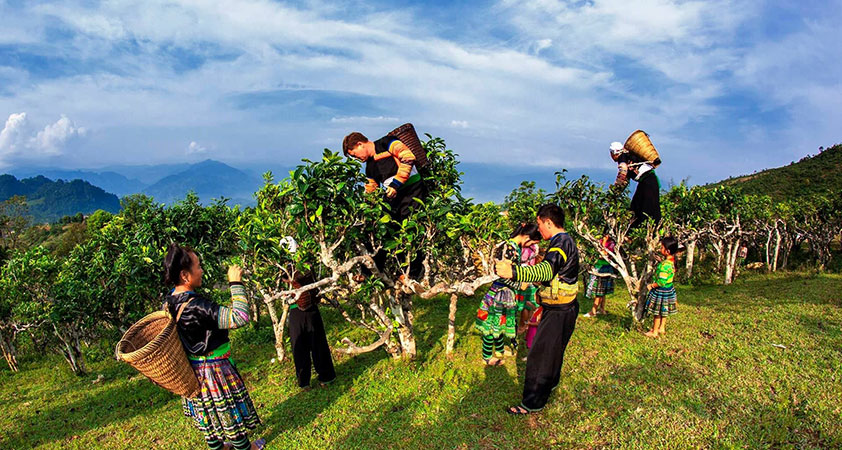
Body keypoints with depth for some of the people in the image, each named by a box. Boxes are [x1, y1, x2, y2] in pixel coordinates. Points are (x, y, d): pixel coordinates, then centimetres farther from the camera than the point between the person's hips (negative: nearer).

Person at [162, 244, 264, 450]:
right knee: (231, 411, 15)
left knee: (208, 412, 27)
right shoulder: (196, 307, -34)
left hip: (193, 369, 8)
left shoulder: (169, 301, -6)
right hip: (214, 369, -8)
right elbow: (240, 317, -38)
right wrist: (236, 283, -31)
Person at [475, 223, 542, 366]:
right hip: (500, 294, -9)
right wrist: (519, 285, -15)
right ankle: (487, 356, 17)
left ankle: (499, 350, 36)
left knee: (500, 323, 21)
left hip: (506, 295, 9)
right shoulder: (509, 248, -23)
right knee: (493, 324, 4)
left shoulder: (516, 247, 6)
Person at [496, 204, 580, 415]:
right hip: (560, 309, 11)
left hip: (559, 312, -11)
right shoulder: (565, 241, 11)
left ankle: (533, 402, 2)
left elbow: (546, 270, -43)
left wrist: (514, 272, -54)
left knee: (539, 355, -6)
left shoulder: (561, 242, -23)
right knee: (552, 348, 27)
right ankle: (551, 382, 47)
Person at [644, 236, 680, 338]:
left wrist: (652, 285, -15)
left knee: (658, 312, 6)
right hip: (669, 289, 9)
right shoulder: (672, 260, -2)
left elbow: (661, 282, -28)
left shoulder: (665, 265, -31)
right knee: (663, 311, 22)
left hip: (662, 291, -9)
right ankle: (662, 328, 37)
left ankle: (654, 332, 19)